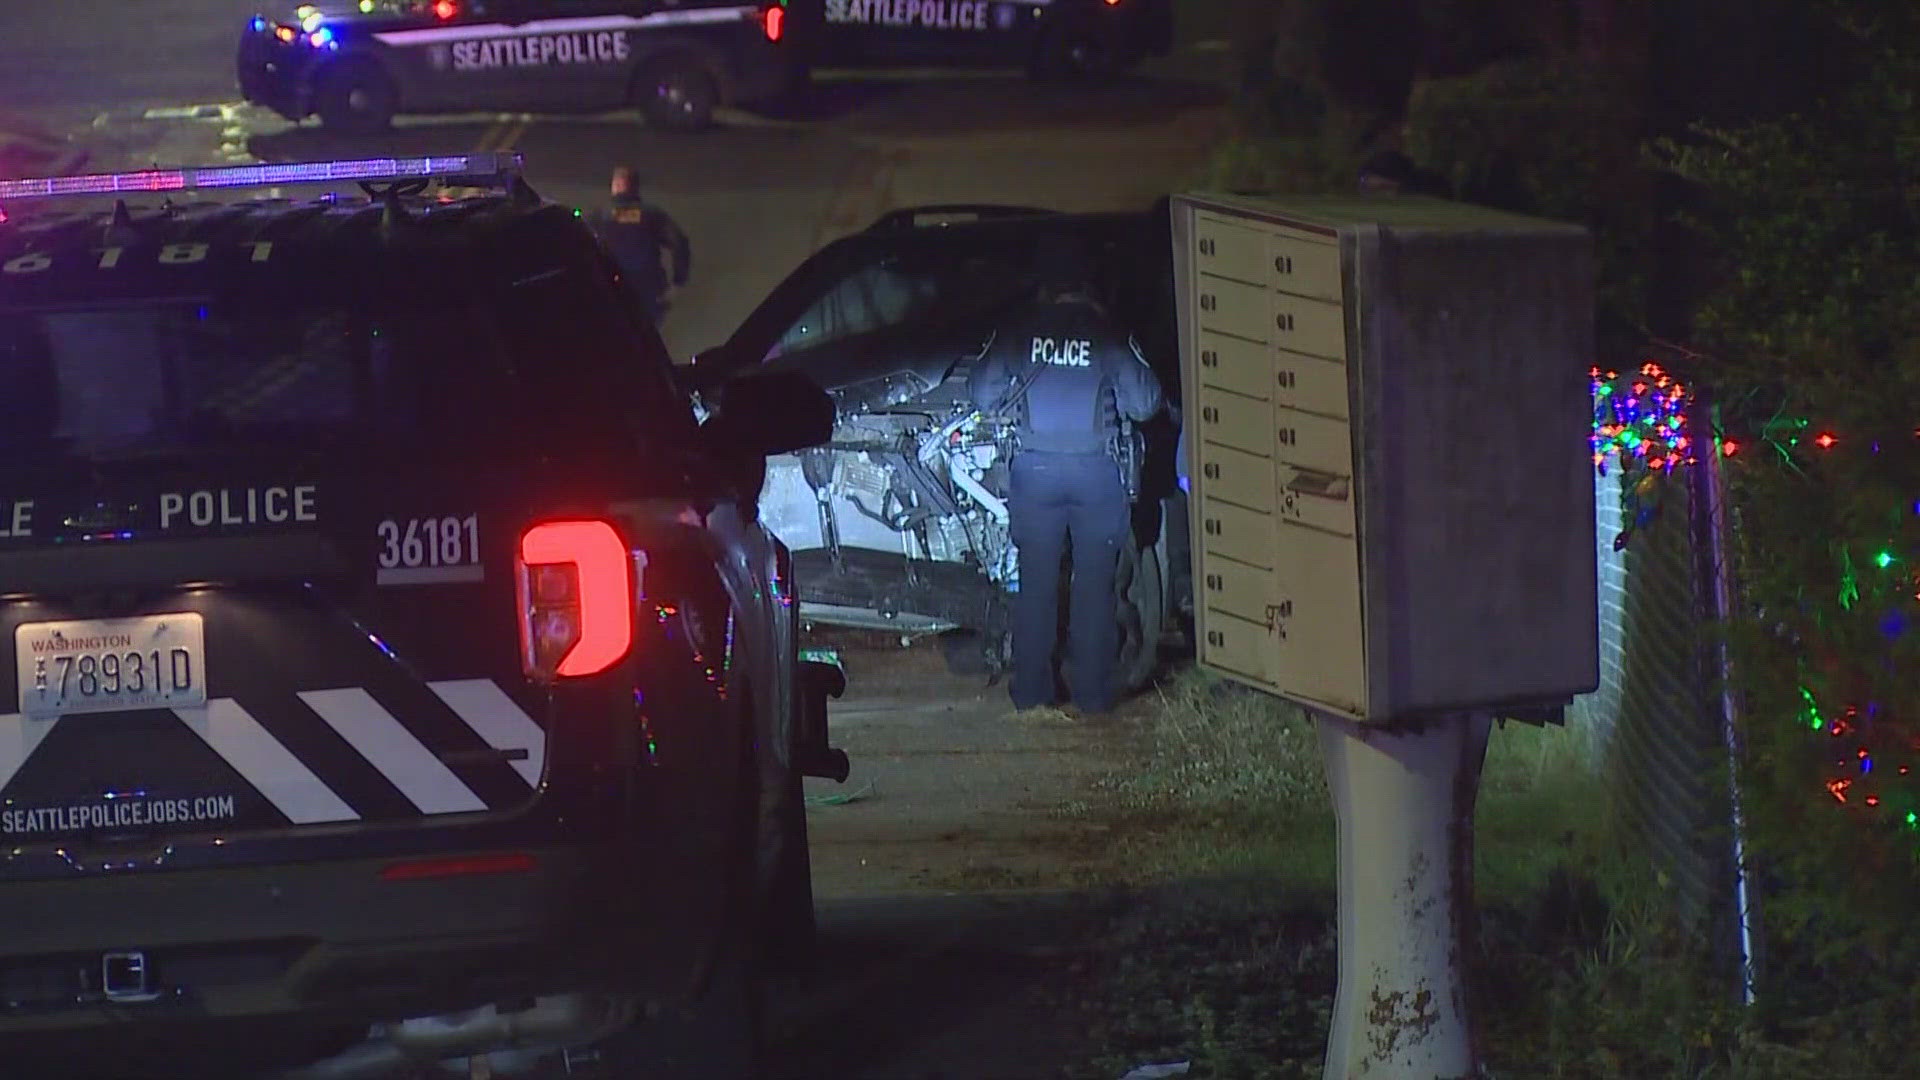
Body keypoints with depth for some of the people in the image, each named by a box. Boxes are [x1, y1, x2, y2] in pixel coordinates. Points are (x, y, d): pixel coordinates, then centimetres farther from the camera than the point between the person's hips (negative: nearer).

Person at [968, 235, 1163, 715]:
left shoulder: (1017, 331, -1)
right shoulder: (1108, 332, -4)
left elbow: (983, 394, 2)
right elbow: (1144, 403, -4)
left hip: (1035, 470, 1)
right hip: (1096, 471, -1)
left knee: (1036, 584, 9)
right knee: (1094, 585, 6)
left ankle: (1031, 689, 11)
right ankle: (1092, 691, 7)